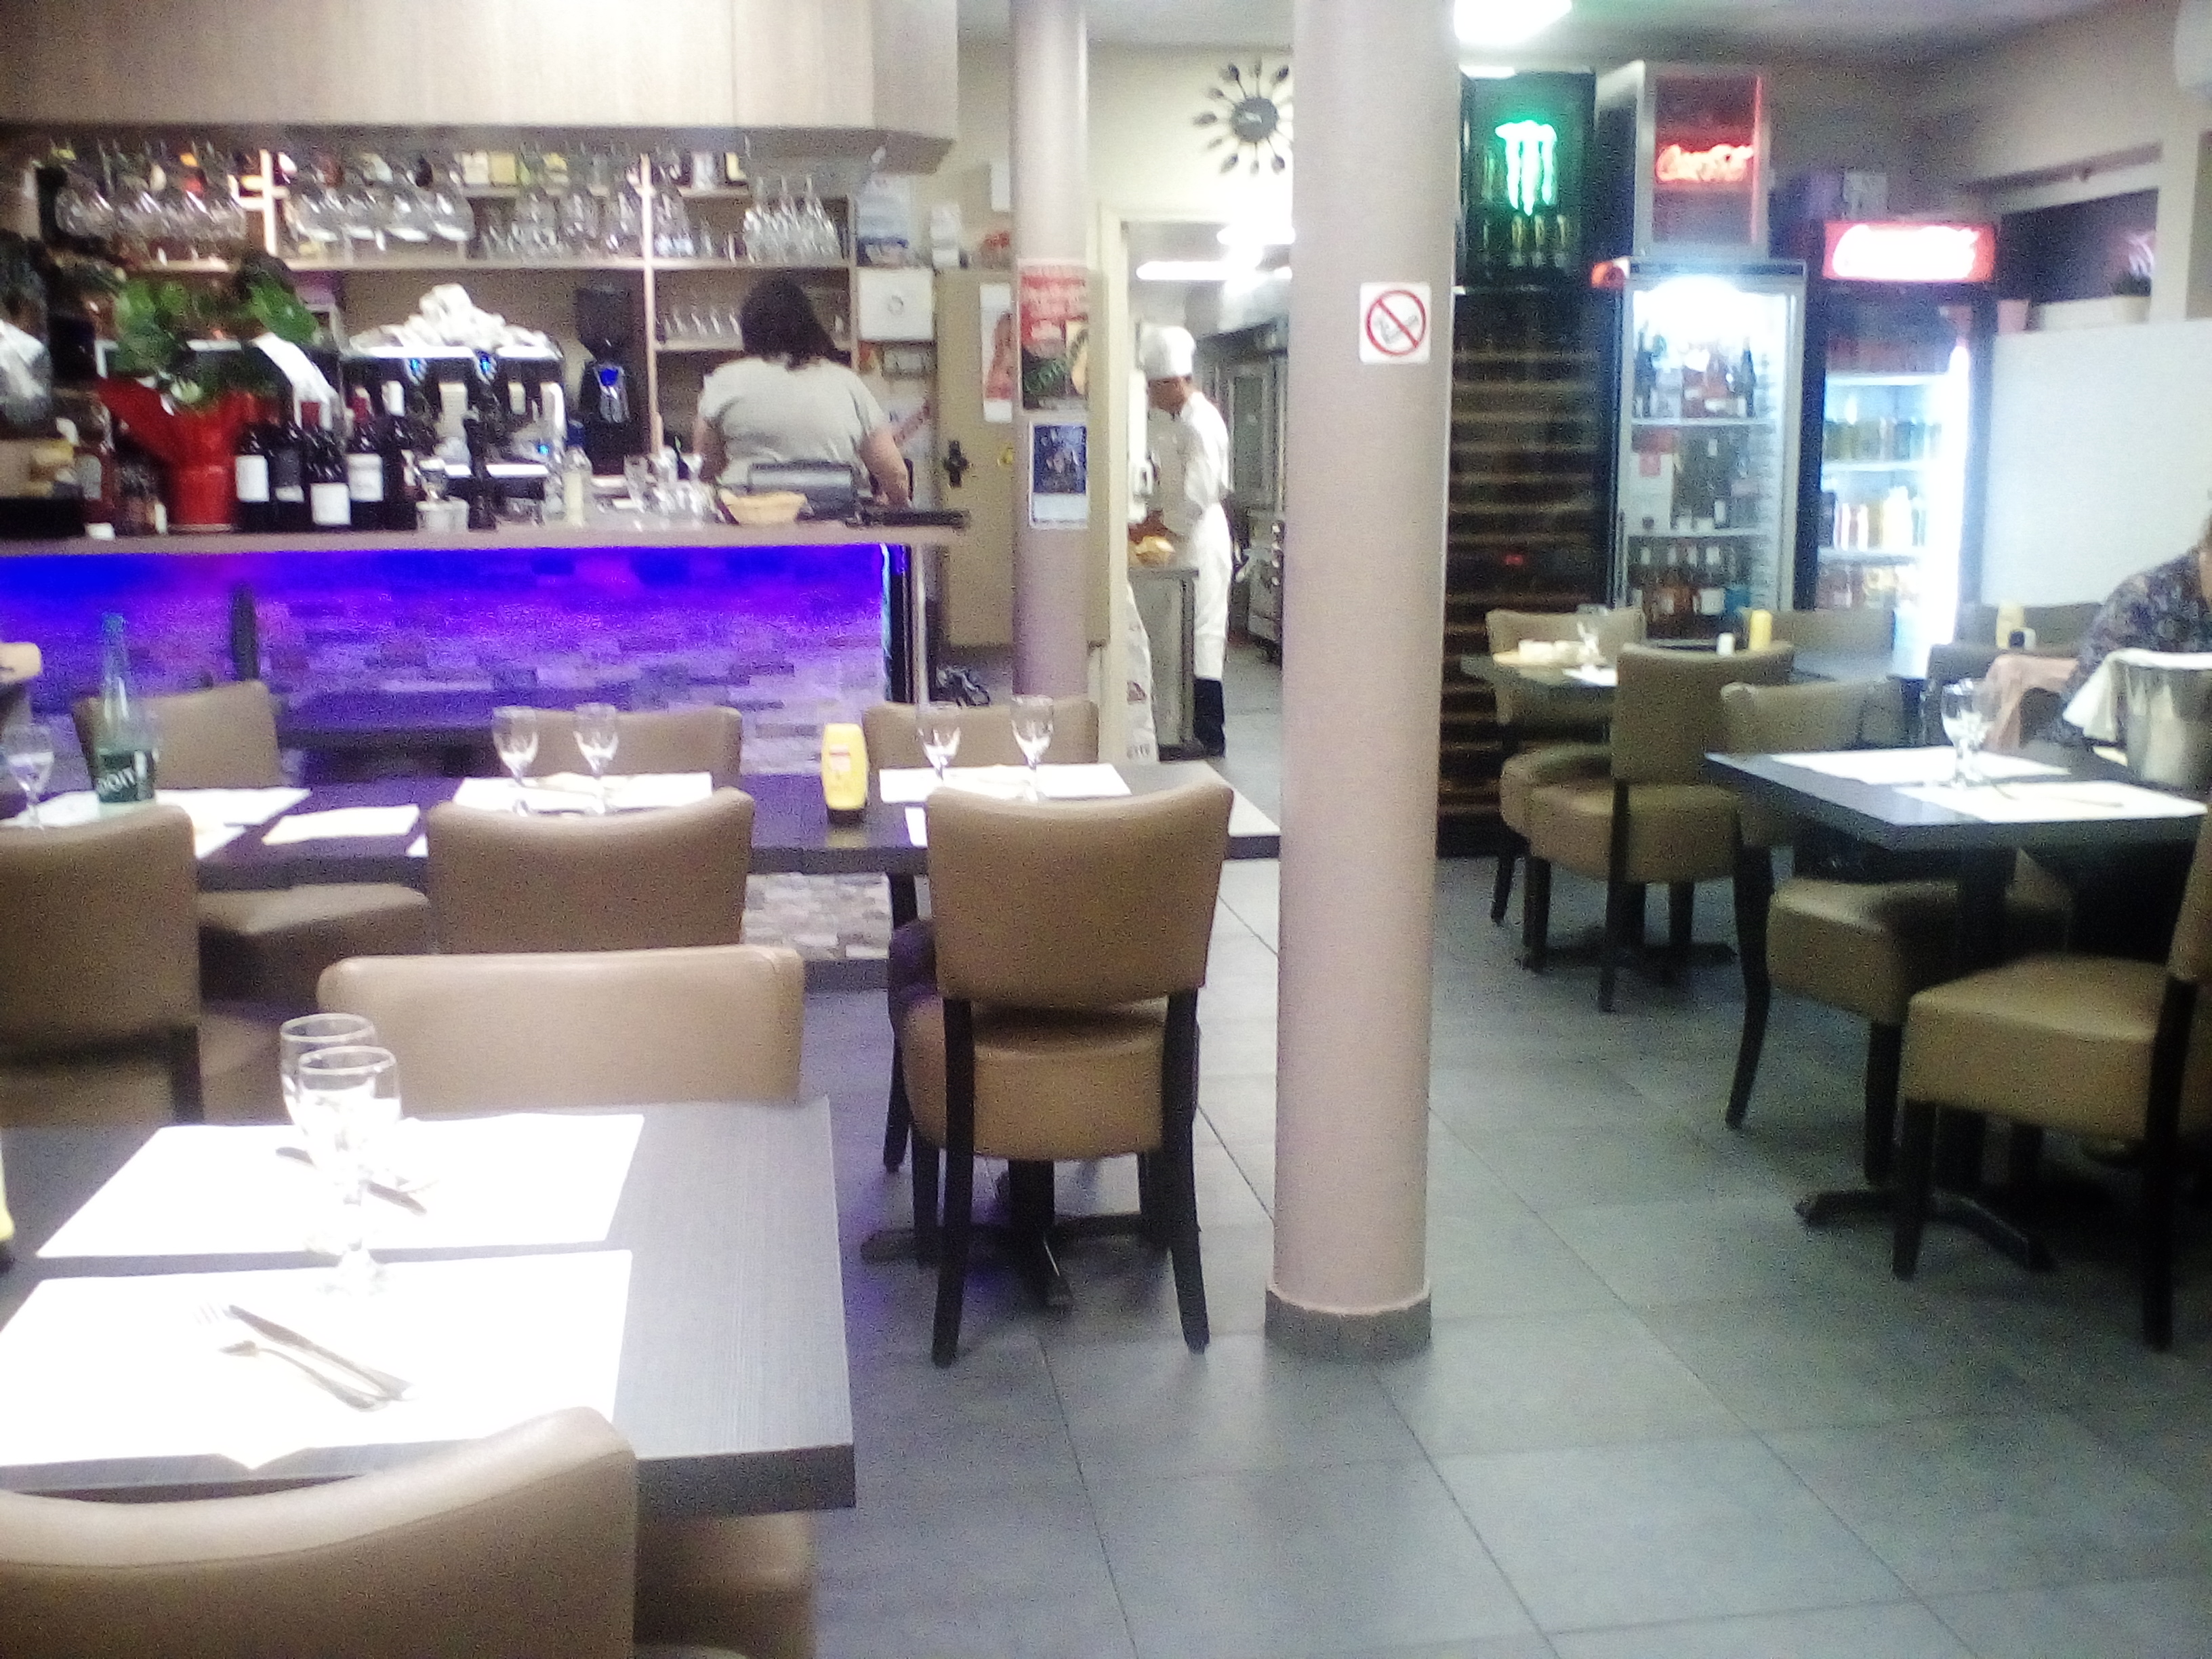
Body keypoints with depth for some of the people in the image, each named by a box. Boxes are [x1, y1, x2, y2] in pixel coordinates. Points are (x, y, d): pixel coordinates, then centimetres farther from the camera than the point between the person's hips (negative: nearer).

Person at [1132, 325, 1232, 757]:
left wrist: (1148, 528, -13)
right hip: (1181, 534, 10)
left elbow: (1196, 500, -22)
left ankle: (1210, 737, -3)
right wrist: (1151, 519, 8)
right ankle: (1191, 726, 20)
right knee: (1184, 633, 12)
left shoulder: (1201, 425, -19)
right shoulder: (1173, 422, 12)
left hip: (1200, 538, -10)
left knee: (1203, 632, -7)